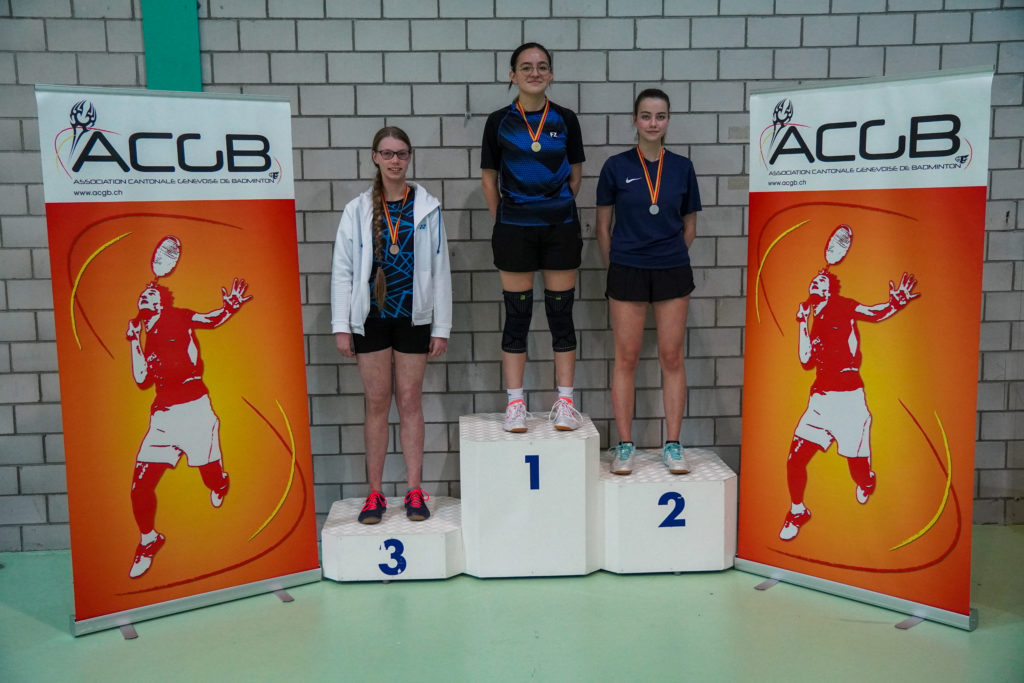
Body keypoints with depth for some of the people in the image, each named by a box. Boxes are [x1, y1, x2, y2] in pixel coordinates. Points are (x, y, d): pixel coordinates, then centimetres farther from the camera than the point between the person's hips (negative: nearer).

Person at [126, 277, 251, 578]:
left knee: (212, 478, -1)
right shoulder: (149, 340, 19)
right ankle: (148, 540, 19)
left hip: (195, 409, -5)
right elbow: (142, 380, 11)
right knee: (141, 484, -3)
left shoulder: (179, 318, 6)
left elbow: (214, 319, -2)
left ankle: (219, 484, 38)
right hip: (163, 415, 5)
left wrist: (232, 305, -21)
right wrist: (134, 341, 14)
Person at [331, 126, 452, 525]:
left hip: (413, 316, 0)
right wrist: (341, 325, -2)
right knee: (377, 402, 4)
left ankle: (414, 491, 13)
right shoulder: (357, 210, 3)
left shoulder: (427, 207, 4)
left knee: (410, 401, 5)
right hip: (370, 316, 0)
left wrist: (441, 326, 1)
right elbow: (342, 270, 3)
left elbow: (440, 270, 4)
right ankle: (375, 493, 13)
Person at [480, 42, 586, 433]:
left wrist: (557, 209, 8)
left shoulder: (565, 120, 4)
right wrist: (504, 221, 4)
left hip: (561, 228, 1)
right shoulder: (499, 122, 2)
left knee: (561, 314, 4)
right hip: (514, 230, -1)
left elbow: (575, 173, 12)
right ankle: (515, 403, 11)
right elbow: (489, 179, 8)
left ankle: (565, 402, 13)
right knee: (516, 316, 3)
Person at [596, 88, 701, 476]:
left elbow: (689, 227, 13)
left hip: (672, 272, 2)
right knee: (626, 357, 2)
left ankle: (672, 445, 14)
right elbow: (603, 227, 6)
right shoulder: (616, 166, 1)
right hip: (627, 271, -1)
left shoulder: (682, 167, 6)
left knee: (672, 357, 4)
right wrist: (615, 269, 5)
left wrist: (671, 258, 7)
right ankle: (624, 446, 12)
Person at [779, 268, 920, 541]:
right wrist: (802, 322, 13)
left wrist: (898, 301, -25)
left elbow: (876, 313, -7)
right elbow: (806, 360, 8)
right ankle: (797, 512, 17)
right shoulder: (816, 324, 18)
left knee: (859, 473, 1)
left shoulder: (841, 307, 3)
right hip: (820, 400, 5)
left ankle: (867, 481, 38)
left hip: (848, 398, -5)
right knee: (795, 459, -5)